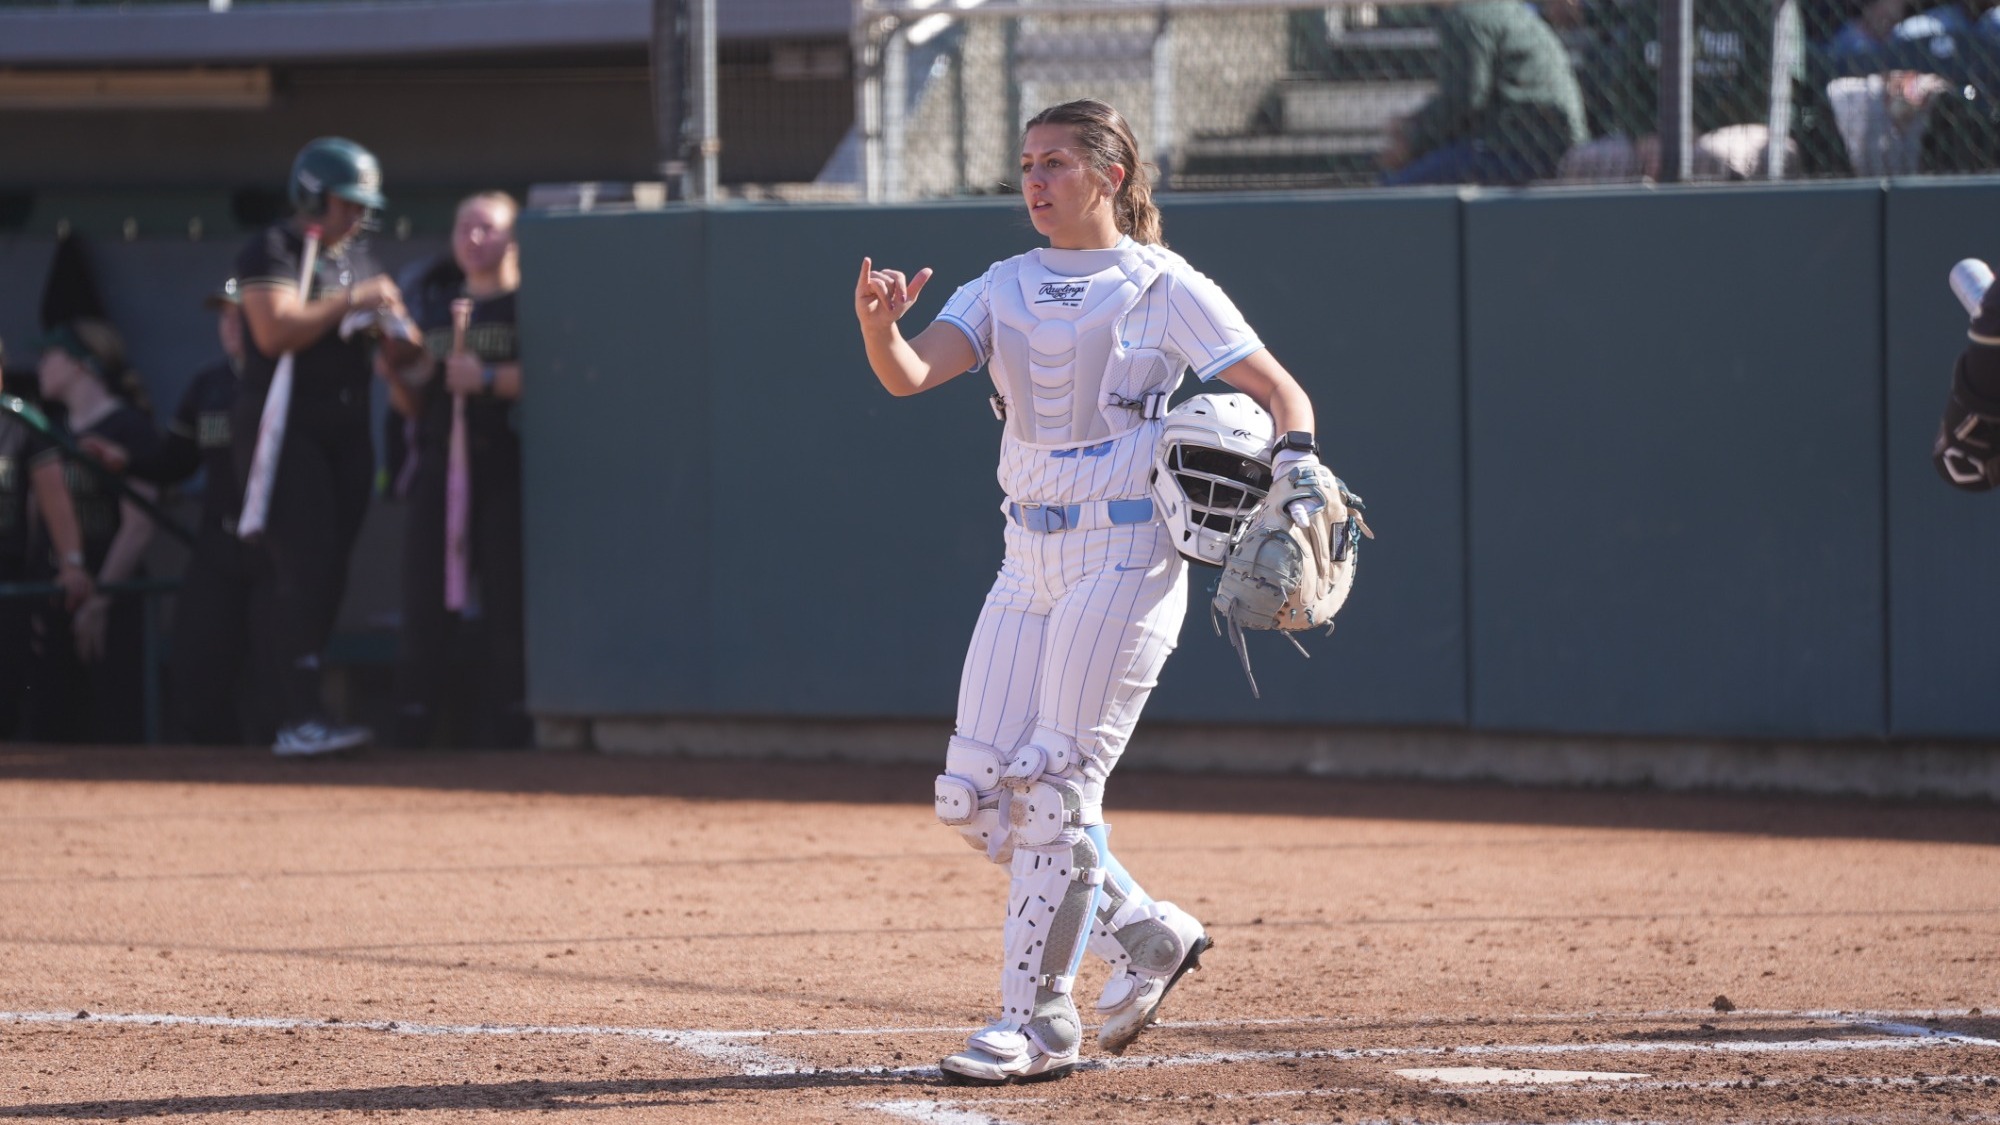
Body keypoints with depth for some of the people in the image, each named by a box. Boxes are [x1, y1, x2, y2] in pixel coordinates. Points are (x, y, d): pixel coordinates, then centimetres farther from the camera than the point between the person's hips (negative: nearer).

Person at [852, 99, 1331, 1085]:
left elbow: (1281, 393, -3)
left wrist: (1293, 476, -23)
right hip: (1031, 561, 6)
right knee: (975, 797, 2)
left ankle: (1037, 1021, -3)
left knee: (1054, 786, -10)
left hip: (1125, 555, -6)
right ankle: (1143, 933, 19)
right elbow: (910, 374, -4)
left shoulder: (1165, 289, -3)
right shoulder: (1006, 289, 12)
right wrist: (878, 326, -26)